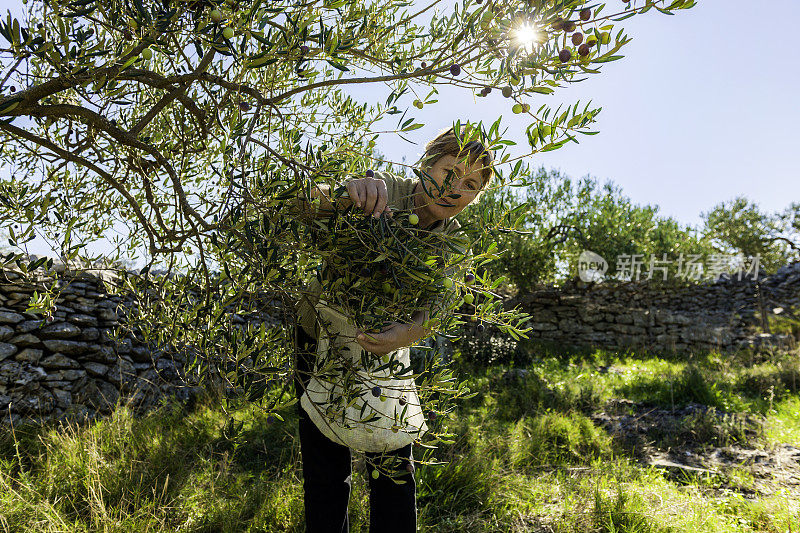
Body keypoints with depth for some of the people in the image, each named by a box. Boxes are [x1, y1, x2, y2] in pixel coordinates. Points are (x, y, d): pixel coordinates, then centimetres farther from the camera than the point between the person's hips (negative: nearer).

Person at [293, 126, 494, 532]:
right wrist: (346, 193, -57)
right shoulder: (383, 191, -18)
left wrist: (412, 331, -49)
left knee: (395, 466, 3)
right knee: (326, 469, 4)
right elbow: (305, 203, -33)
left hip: (385, 351, 3)